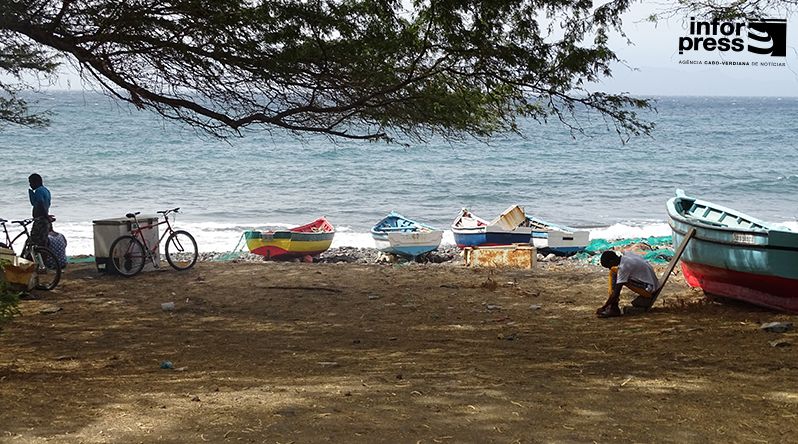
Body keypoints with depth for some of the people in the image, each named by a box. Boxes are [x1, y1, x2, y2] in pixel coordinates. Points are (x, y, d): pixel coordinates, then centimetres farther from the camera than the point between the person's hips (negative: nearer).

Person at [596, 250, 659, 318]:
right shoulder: (627, 255, 3)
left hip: (649, 290, -9)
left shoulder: (623, 267, -21)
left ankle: (613, 309, -13)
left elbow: (616, 293, -19)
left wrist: (603, 307, -10)